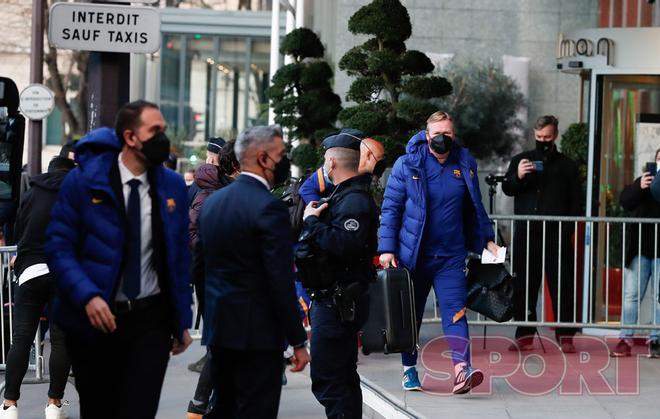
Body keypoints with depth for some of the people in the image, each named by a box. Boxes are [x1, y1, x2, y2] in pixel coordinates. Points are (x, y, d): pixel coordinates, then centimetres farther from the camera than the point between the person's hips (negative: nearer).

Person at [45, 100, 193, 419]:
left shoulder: (172, 185, 4)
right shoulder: (84, 180, -6)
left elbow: (179, 257, 9)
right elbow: (58, 247, -8)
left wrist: (181, 321, 8)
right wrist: (87, 296, -22)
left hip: (150, 320, 1)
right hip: (93, 318, -1)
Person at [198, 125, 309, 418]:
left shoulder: (212, 202, 9)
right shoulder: (269, 207, -16)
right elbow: (281, 281, -18)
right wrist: (298, 341, -13)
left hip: (217, 327, 8)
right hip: (257, 332, -8)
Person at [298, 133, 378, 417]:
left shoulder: (354, 201, -18)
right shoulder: (346, 196, 15)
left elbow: (342, 245, -31)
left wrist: (312, 221, -19)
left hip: (337, 305, -11)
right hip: (339, 302, 11)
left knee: (327, 381, -10)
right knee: (344, 378, 18)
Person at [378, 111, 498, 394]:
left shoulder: (465, 165, 6)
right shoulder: (407, 165, -3)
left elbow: (474, 208, 17)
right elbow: (391, 208, -2)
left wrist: (486, 239, 11)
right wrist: (387, 248, -8)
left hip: (451, 256, 1)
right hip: (413, 254, -1)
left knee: (455, 311, -14)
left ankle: (461, 371, -26)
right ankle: (409, 369, 24)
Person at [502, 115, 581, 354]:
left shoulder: (567, 165, 10)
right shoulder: (520, 160, 14)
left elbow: (574, 201, 8)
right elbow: (507, 189, 8)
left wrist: (570, 230, -3)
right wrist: (518, 176, -13)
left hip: (557, 235, -1)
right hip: (526, 233, 2)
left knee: (561, 284, -3)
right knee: (524, 284, 1)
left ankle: (565, 336, -1)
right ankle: (524, 335, 6)